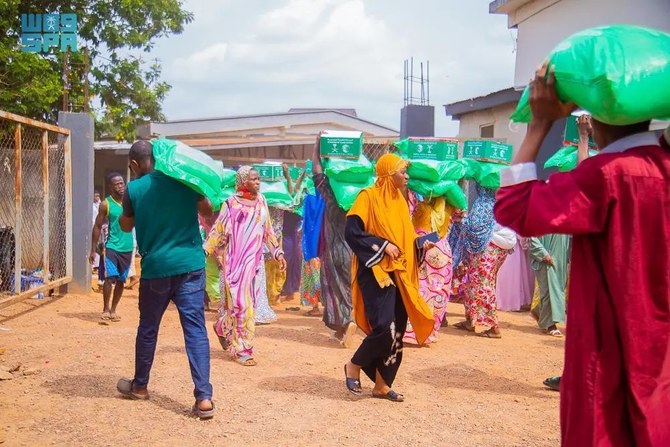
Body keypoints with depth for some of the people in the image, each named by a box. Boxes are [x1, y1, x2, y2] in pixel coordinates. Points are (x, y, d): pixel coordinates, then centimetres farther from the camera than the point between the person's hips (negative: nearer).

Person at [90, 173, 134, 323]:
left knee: (121, 280, 8)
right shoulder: (106, 204, -5)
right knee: (110, 277, -16)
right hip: (112, 246, -3)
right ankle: (105, 311, -5)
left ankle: (113, 310, 20)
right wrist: (93, 250, -4)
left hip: (127, 247, 3)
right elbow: (97, 227, -1)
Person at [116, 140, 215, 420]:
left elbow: (125, 226, 14)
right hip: (190, 264, 1)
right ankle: (204, 398, -9)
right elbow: (208, 211, 13)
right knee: (195, 329, -2)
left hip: (156, 267, -1)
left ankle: (139, 386, 34)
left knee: (148, 329, 17)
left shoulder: (134, 189, -1)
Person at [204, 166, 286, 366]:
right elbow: (218, 230, -5)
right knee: (240, 302, -6)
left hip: (253, 260, 6)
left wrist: (278, 253, 11)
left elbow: (268, 230, 13)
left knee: (248, 301, 11)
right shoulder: (232, 204, -7)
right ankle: (242, 350, 2)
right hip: (235, 260, -5)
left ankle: (223, 328, 36)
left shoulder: (261, 202, 7)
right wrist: (203, 251, -9)